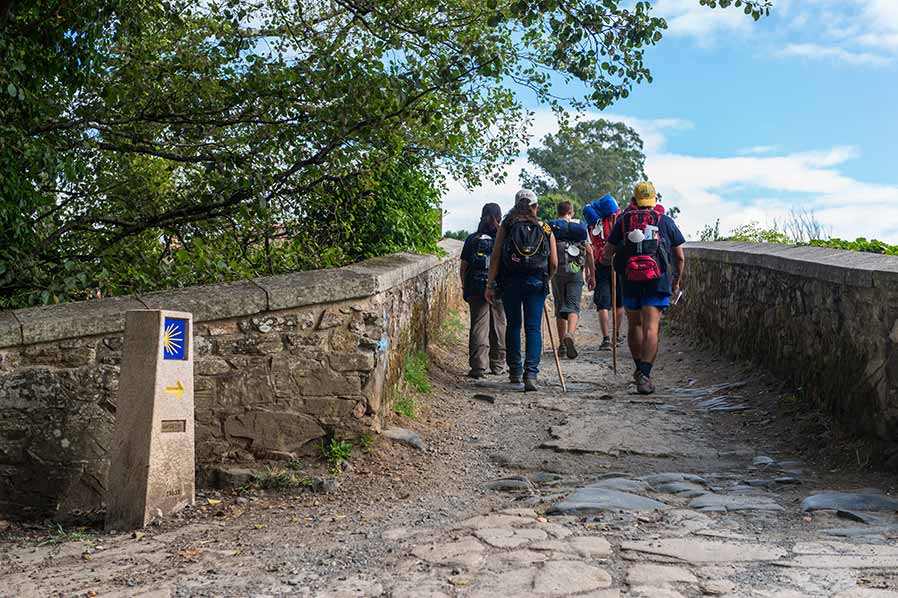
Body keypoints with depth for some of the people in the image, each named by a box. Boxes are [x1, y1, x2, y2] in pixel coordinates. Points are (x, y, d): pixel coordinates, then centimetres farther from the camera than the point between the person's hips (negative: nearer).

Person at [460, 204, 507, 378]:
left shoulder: (472, 239, 0)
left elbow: (463, 267, 2)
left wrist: (464, 287, 13)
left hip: (476, 289, 0)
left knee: (479, 327, 0)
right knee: (499, 327, 11)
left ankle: (478, 366, -8)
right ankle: (497, 366, 19)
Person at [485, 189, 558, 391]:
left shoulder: (507, 226, 5)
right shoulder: (546, 230, 8)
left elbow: (495, 257, -2)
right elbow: (554, 263, 5)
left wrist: (490, 285, 0)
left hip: (510, 282, 0)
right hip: (536, 283, 0)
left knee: (513, 326, 12)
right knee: (533, 327, 1)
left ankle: (515, 372, 19)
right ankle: (531, 373, -11)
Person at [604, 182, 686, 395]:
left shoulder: (623, 220, 9)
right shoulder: (665, 221, 9)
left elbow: (607, 253, 10)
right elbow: (680, 257, 12)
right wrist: (676, 282, 25)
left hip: (630, 280, 2)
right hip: (657, 280, -1)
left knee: (635, 325, 18)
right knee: (651, 328, -7)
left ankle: (640, 369, 29)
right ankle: (644, 374, -19)